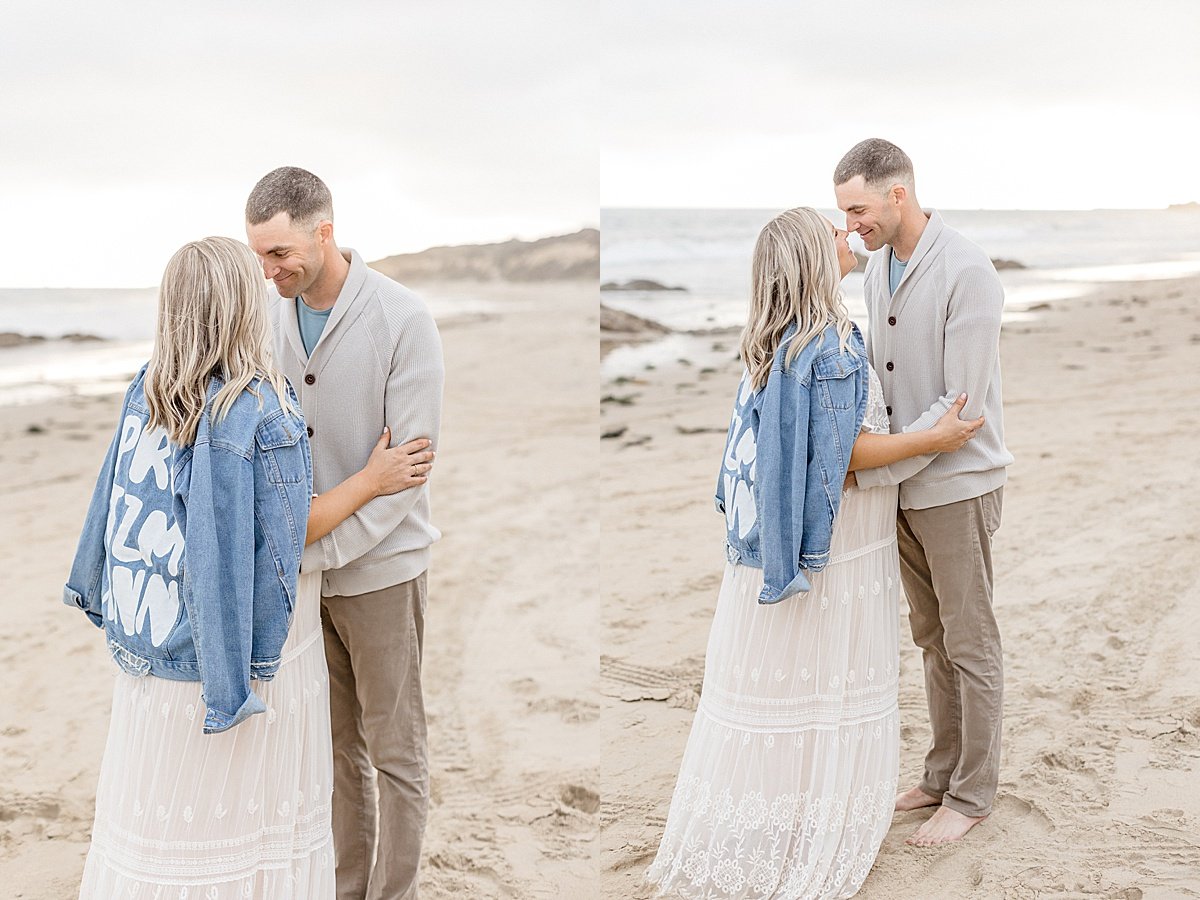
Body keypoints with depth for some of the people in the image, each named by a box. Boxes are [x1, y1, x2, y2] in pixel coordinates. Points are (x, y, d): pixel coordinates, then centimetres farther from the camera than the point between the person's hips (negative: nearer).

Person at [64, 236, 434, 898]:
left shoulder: (146, 391, -2)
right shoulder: (261, 409, -21)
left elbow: (129, 502, 8)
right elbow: (288, 536, -16)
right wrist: (370, 481, -7)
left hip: (153, 631, 6)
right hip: (242, 635, -6)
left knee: (162, 795, 18)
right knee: (242, 795, 11)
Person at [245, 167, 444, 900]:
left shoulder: (403, 320, -15)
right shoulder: (271, 315, 1)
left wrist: (319, 548, -23)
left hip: (378, 566, -4)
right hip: (302, 566, 5)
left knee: (395, 751, 8)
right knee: (337, 744, 17)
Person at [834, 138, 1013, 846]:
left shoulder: (967, 273, -19)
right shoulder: (878, 267, 6)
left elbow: (961, 405, -22)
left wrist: (870, 470, -23)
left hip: (956, 484, -7)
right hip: (902, 483, 8)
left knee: (970, 645, 6)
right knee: (931, 637, 18)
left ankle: (973, 795, 20)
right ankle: (943, 774, 32)